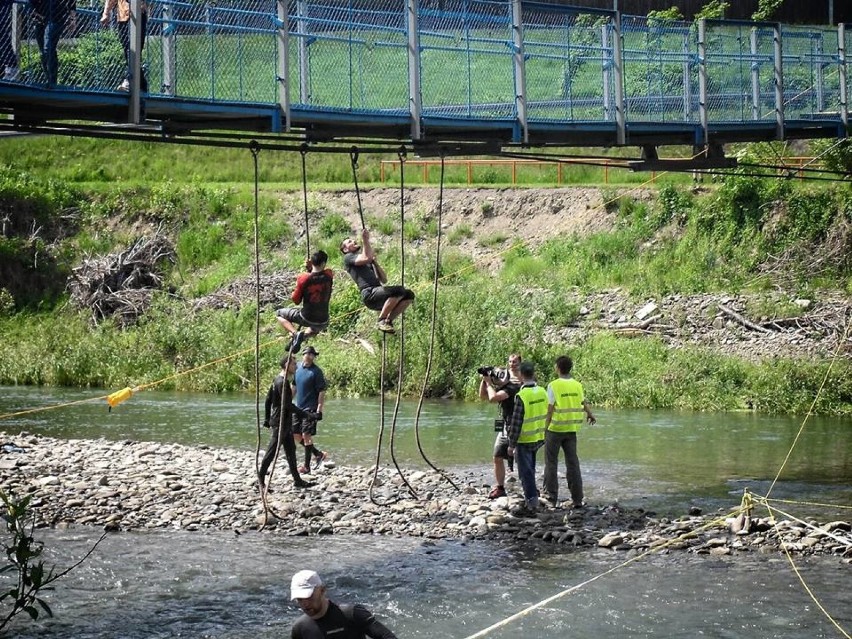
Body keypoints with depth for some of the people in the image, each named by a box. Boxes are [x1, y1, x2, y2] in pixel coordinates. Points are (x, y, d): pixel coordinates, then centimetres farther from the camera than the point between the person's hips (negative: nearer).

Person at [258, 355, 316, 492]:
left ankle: (297, 480, 17)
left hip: (285, 423, 10)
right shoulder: (282, 382, -19)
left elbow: (268, 400, 18)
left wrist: (267, 418, 23)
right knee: (272, 450, -3)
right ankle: (261, 479, 5)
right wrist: (304, 414, -18)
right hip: (280, 422, -10)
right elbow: (287, 405, -23)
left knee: (291, 450, 12)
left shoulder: (278, 380, 11)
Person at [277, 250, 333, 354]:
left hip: (307, 318, -3)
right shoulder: (328, 275, -9)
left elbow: (296, 300, -5)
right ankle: (304, 335, 12)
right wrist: (310, 268, 2)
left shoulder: (303, 278, -17)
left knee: (279, 314, 18)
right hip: (323, 321, 3)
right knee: (319, 326, 43)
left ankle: (294, 334, -5)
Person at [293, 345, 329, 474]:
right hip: (298, 408, 7)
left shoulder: (316, 372, -11)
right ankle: (318, 454, 24)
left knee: (306, 435, -9)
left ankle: (307, 466, -1)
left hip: (310, 409, -7)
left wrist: (319, 410, -19)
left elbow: (322, 392, -13)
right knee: (295, 435, 10)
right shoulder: (298, 368, 7)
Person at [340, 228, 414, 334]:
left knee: (409, 294, -6)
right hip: (369, 294, -8)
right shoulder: (348, 258, 10)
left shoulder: (369, 263, 34)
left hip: (378, 293, 8)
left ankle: (388, 320, -1)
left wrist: (375, 261, 19)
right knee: (399, 290, -28)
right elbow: (366, 258, -12)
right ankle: (381, 321, -17)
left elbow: (384, 280, 26)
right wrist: (365, 240, -5)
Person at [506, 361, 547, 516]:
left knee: (526, 472, 0)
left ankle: (532, 504, 0)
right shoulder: (542, 392, 0)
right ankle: (531, 499, 27)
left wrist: (512, 444, -12)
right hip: (539, 438, 7)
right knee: (530, 470, 20)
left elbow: (516, 422, -18)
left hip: (524, 440, -7)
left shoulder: (521, 396, -21)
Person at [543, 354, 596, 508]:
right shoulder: (577, 385, 3)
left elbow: (549, 410, -14)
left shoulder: (554, 386, -13)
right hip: (572, 429, 4)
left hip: (555, 429, -4)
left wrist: (545, 428, -6)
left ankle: (551, 496, 7)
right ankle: (577, 499, 8)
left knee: (551, 463, 7)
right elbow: (584, 403, 20)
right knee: (573, 463, 8)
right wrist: (590, 415, 41)